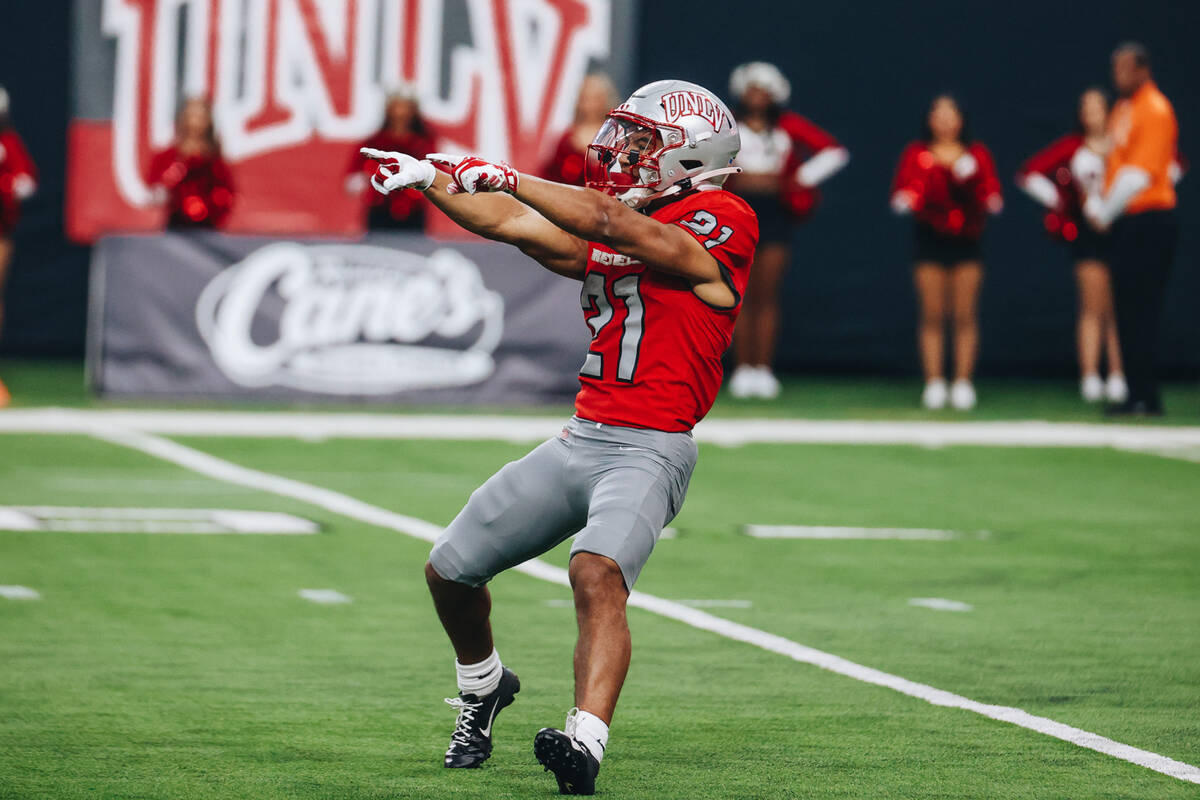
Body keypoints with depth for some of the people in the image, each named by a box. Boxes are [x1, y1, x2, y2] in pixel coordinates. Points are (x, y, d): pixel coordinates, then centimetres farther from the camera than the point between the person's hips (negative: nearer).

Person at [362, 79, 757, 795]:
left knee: (597, 573, -34)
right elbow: (511, 224, 22)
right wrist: (425, 178, 20)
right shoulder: (617, 235, 15)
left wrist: (498, 176, -12)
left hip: (649, 448, -8)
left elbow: (606, 222, -18)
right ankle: (484, 688, 38)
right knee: (450, 571, 12)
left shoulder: (722, 223, -9)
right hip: (582, 436, 8)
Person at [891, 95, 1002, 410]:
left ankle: (963, 383, 1)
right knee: (932, 316, -3)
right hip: (929, 240, 0)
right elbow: (902, 188, -1)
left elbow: (993, 195, 1)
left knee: (965, 316, -3)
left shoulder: (977, 155, 9)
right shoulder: (916, 154, 8)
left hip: (966, 241, 0)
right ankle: (934, 383, 1)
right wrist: (905, 199, -24)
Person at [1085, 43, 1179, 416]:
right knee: (1127, 311, 8)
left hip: (1148, 220, -9)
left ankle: (1146, 397, -8)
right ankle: (1138, 394, 11)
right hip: (1127, 224, 9)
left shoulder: (1155, 110, -11)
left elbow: (1140, 174, -17)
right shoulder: (1124, 109, 17)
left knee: (1141, 313, -10)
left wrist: (1105, 213, -10)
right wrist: (1096, 204, 5)